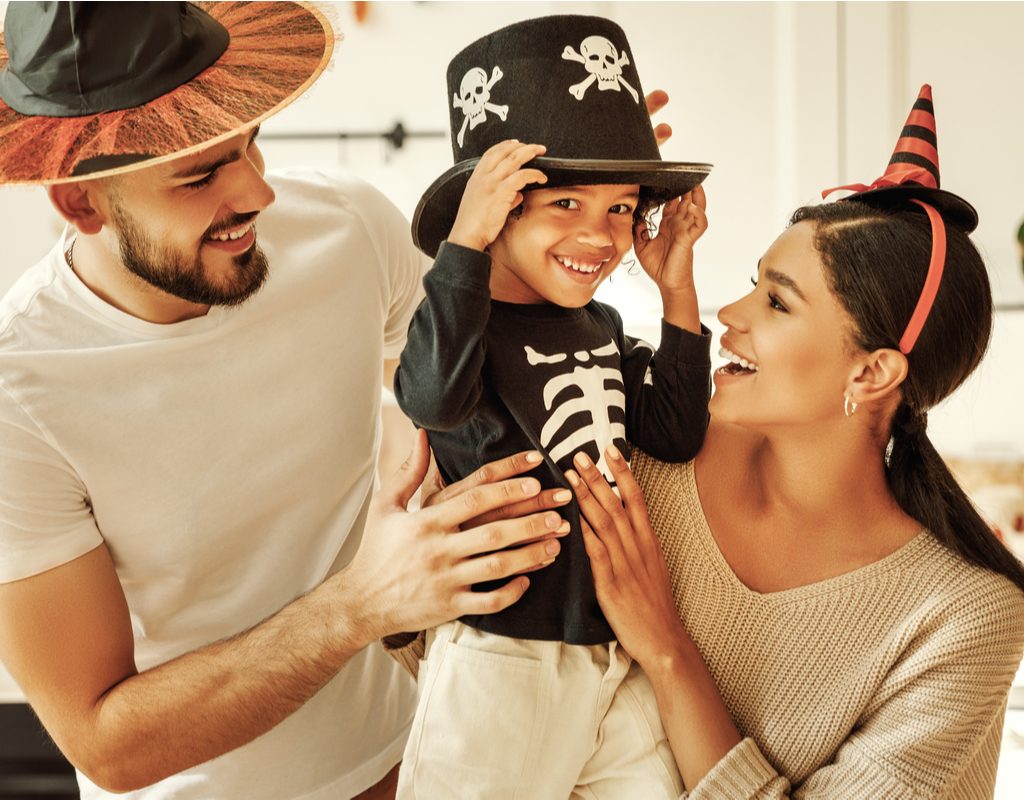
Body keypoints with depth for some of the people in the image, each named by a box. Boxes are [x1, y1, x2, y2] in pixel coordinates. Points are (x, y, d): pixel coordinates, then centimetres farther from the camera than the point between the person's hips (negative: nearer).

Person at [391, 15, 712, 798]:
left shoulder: (602, 326, 8)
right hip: (502, 663, -7)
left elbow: (674, 433, 5)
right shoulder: (470, 322, -14)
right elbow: (434, 397, -36)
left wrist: (678, 290, 2)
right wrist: (465, 241, -34)